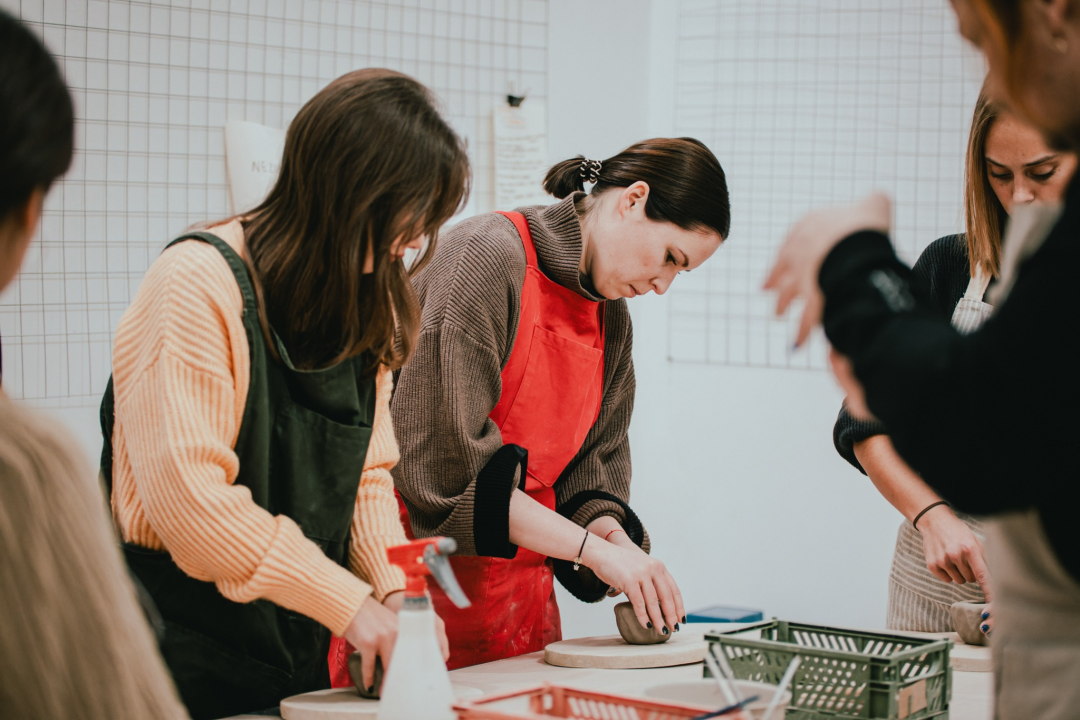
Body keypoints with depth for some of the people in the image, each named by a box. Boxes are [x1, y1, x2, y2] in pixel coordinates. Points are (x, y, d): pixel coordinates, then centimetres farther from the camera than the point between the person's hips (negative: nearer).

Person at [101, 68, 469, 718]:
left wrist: (396, 592, -10)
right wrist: (345, 600, -23)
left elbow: (367, 475, 8)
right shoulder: (199, 283, -17)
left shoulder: (364, 306, 10)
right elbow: (185, 491, -25)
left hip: (299, 643, 7)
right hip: (186, 653, -7)